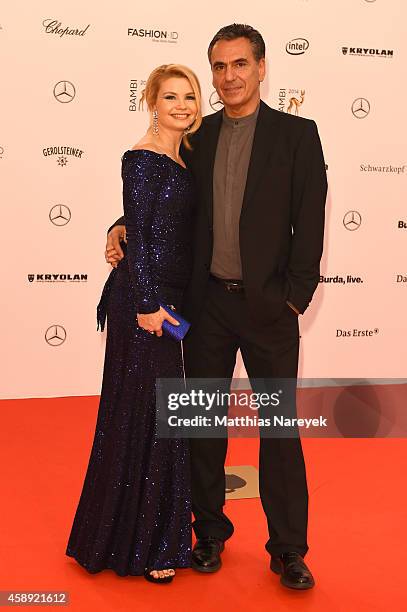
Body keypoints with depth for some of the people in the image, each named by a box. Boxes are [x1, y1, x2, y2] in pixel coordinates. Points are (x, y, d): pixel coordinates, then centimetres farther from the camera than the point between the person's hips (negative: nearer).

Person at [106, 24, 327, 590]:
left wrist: (293, 299, -9)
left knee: (280, 428, 4)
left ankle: (288, 549, 18)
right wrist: (123, 227, -1)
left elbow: (310, 225, -5)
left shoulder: (297, 134, -1)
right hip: (207, 303, 4)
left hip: (268, 305, -3)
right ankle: (210, 533, 28)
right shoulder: (198, 137, 9)